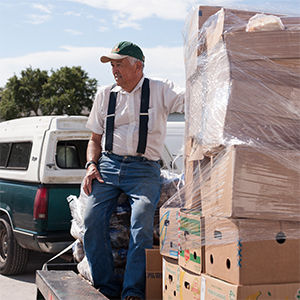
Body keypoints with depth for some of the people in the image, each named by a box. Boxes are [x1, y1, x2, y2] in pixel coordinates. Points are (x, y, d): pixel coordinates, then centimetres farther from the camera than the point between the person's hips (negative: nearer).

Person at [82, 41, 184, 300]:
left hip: (144, 169, -3)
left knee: (142, 223, -25)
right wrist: (91, 165, 5)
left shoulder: (159, 91, 8)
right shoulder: (105, 95, 19)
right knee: (92, 220, -16)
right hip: (108, 165, 3)